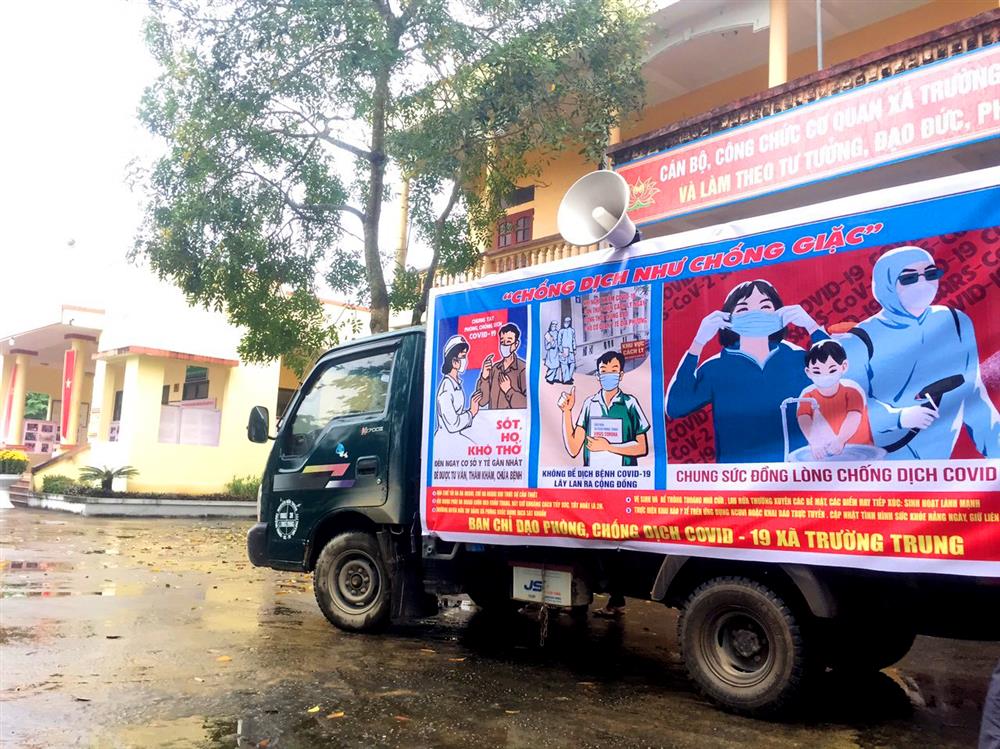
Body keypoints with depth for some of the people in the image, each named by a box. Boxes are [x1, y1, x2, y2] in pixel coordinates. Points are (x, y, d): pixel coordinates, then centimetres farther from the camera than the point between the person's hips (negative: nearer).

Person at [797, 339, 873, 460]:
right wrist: (814, 443, -43)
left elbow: (853, 418, -25)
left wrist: (840, 440, -43)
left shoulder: (852, 390, -11)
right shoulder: (807, 395, -8)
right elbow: (804, 421, -24)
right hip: (821, 450, 1)